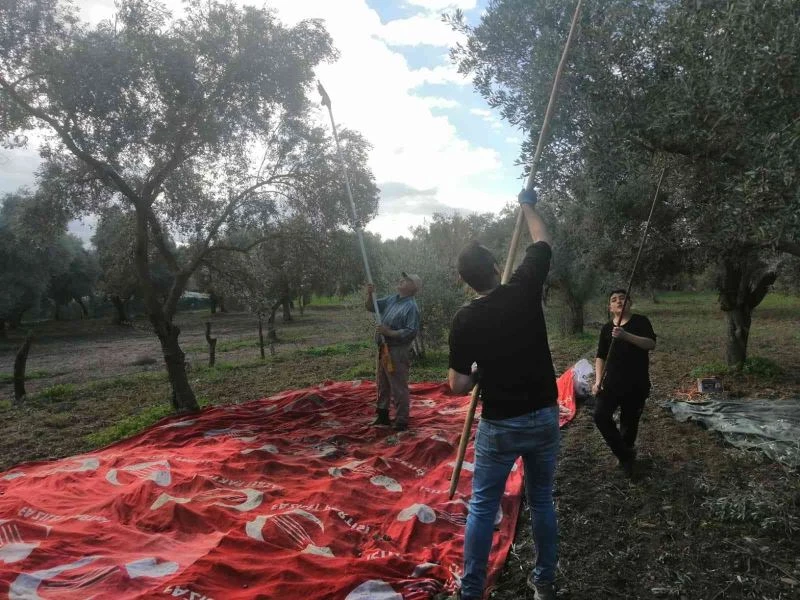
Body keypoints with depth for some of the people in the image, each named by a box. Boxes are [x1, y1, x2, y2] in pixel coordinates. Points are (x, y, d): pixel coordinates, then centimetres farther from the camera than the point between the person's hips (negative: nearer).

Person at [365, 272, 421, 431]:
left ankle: (401, 422, 13)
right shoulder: (391, 299, 8)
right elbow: (371, 307, 14)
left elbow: (411, 332, -22)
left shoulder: (411, 307, -17)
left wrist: (389, 332, -24)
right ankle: (383, 416, 35)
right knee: (382, 385, 20)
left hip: (397, 352, -9)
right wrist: (370, 294, -5)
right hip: (383, 349, 9)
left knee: (398, 388, 1)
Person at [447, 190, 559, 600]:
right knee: (542, 501, 20)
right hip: (544, 418, 3)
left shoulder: (465, 320, -12)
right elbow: (542, 243, 10)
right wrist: (528, 205, 24)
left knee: (483, 507, 12)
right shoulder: (525, 290, -9)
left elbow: (457, 386, -9)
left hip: (499, 426, -2)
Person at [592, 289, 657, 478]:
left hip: (636, 384, -2)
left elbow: (651, 344, -15)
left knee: (630, 422, 6)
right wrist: (598, 381, -1)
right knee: (600, 416, -15)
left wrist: (625, 335, -28)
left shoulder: (640, 321, 0)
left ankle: (626, 453, 32)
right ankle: (626, 455, 1)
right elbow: (601, 357, 10)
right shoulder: (606, 328, 7)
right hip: (612, 382, 2)